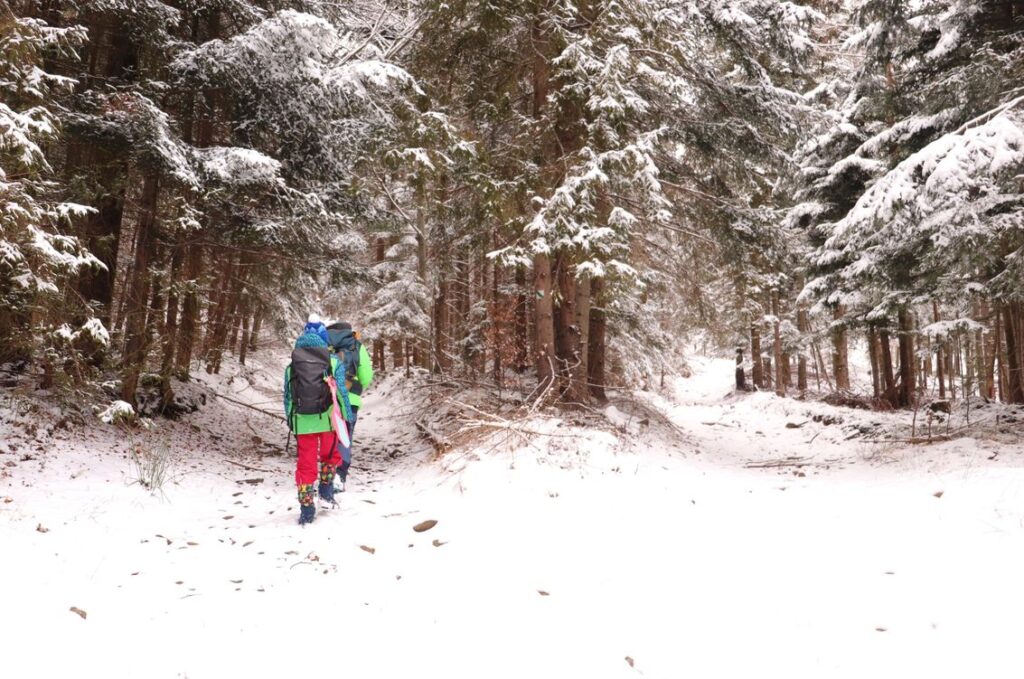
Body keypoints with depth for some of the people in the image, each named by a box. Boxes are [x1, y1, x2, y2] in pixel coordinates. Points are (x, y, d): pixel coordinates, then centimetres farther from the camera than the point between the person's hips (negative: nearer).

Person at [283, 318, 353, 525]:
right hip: (328, 419, -1)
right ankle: (326, 490, 26)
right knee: (330, 455, 25)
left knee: (305, 463, 8)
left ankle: (306, 508, 9)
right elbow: (341, 391, -3)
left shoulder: (291, 366, 4)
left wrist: (290, 420, 19)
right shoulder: (333, 362, -1)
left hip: (303, 422, 1)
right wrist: (348, 416, 7)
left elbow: (288, 397, 8)